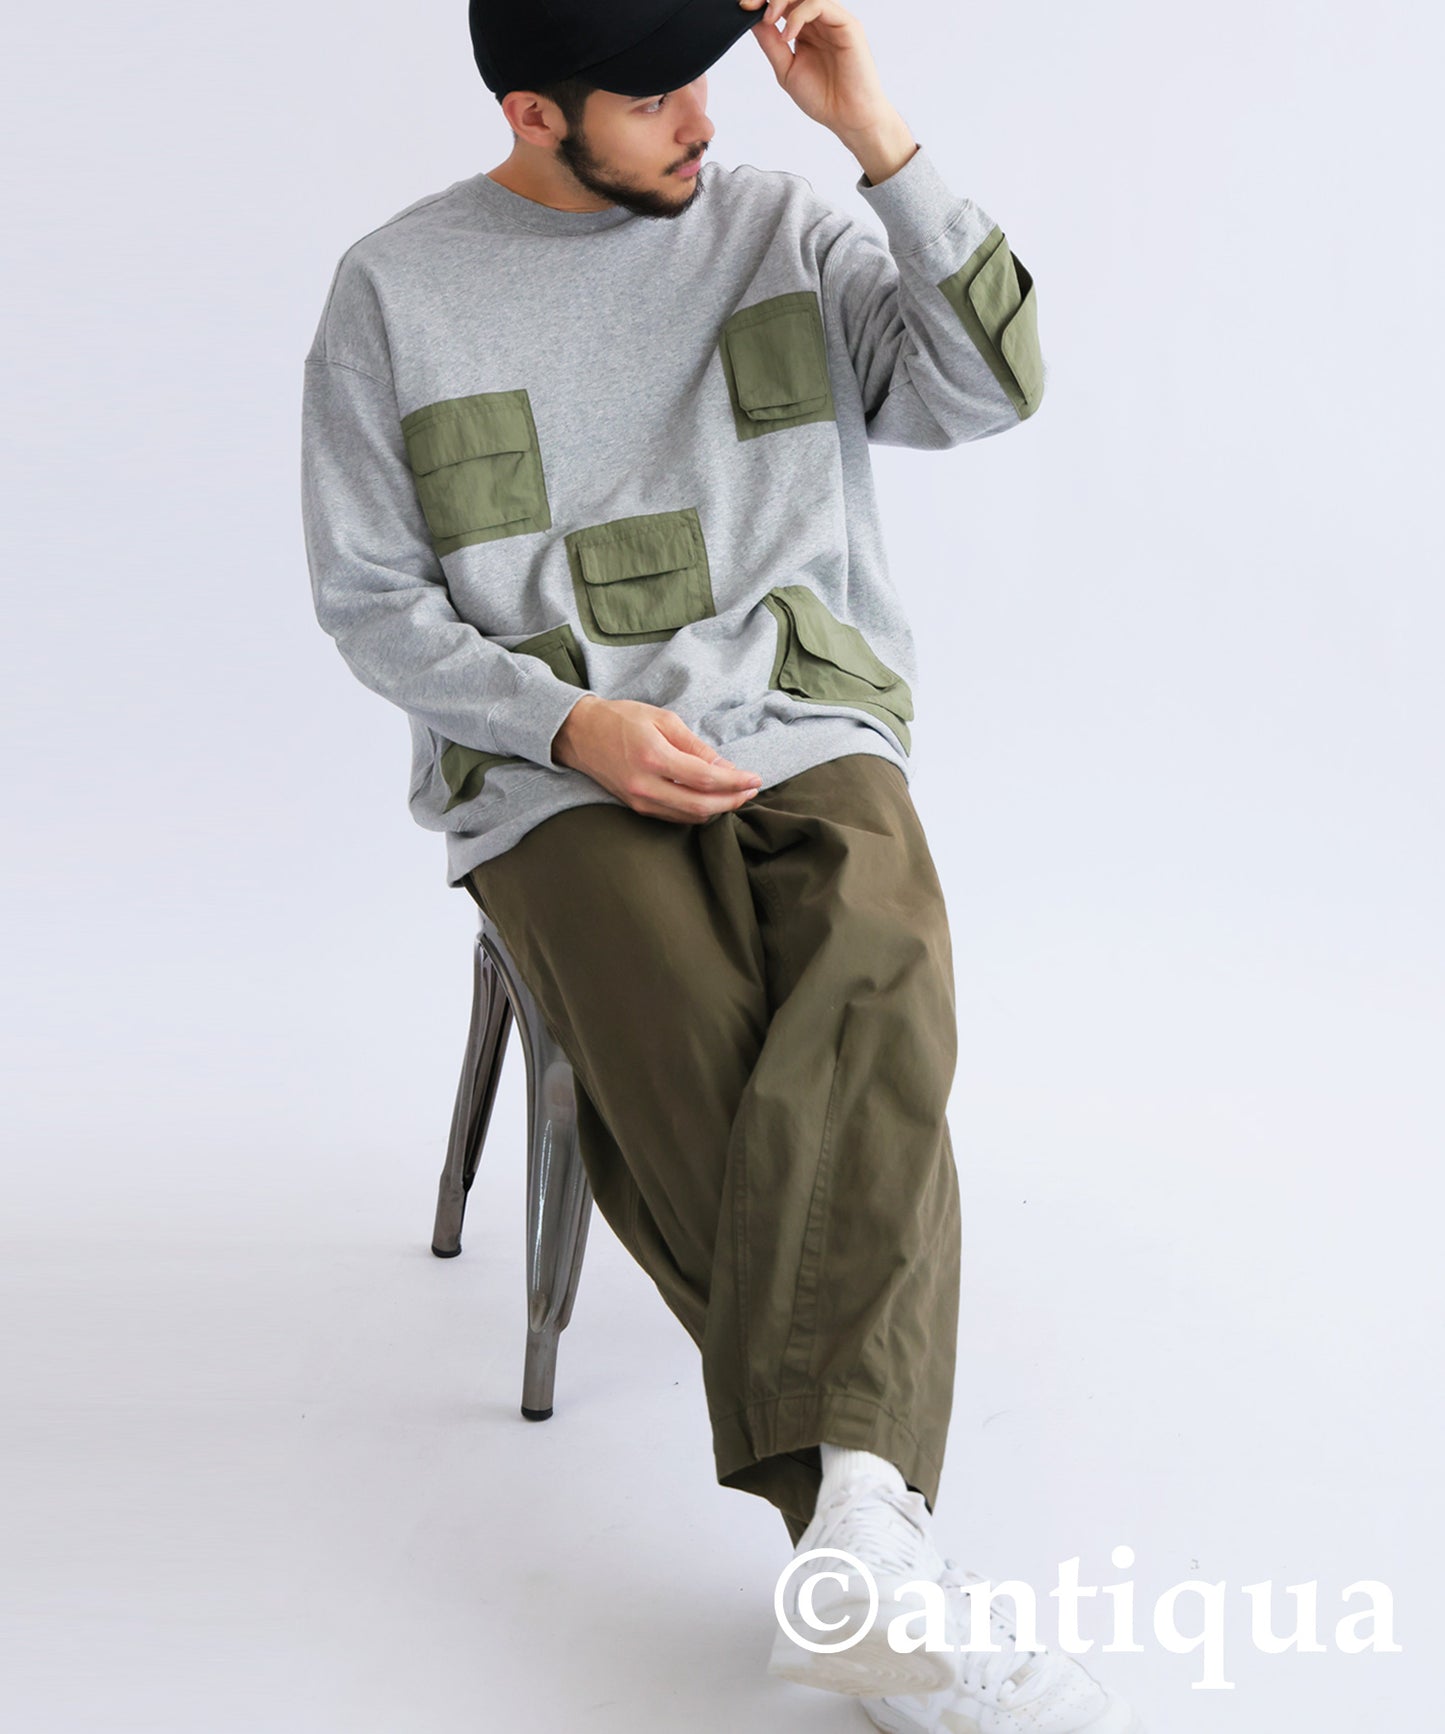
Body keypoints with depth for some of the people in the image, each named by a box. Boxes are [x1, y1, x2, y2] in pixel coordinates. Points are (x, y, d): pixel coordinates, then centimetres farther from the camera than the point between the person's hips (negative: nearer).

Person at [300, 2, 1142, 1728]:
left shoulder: (781, 226, 9)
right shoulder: (395, 290, 4)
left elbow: (990, 385, -4)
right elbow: (371, 603, 5)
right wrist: (575, 726, -11)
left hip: (806, 738, 1)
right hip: (550, 778, -1)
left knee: (876, 1016, -33)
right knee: (710, 1091, -30)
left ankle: (855, 1544, -40)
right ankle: (885, 1558, -28)